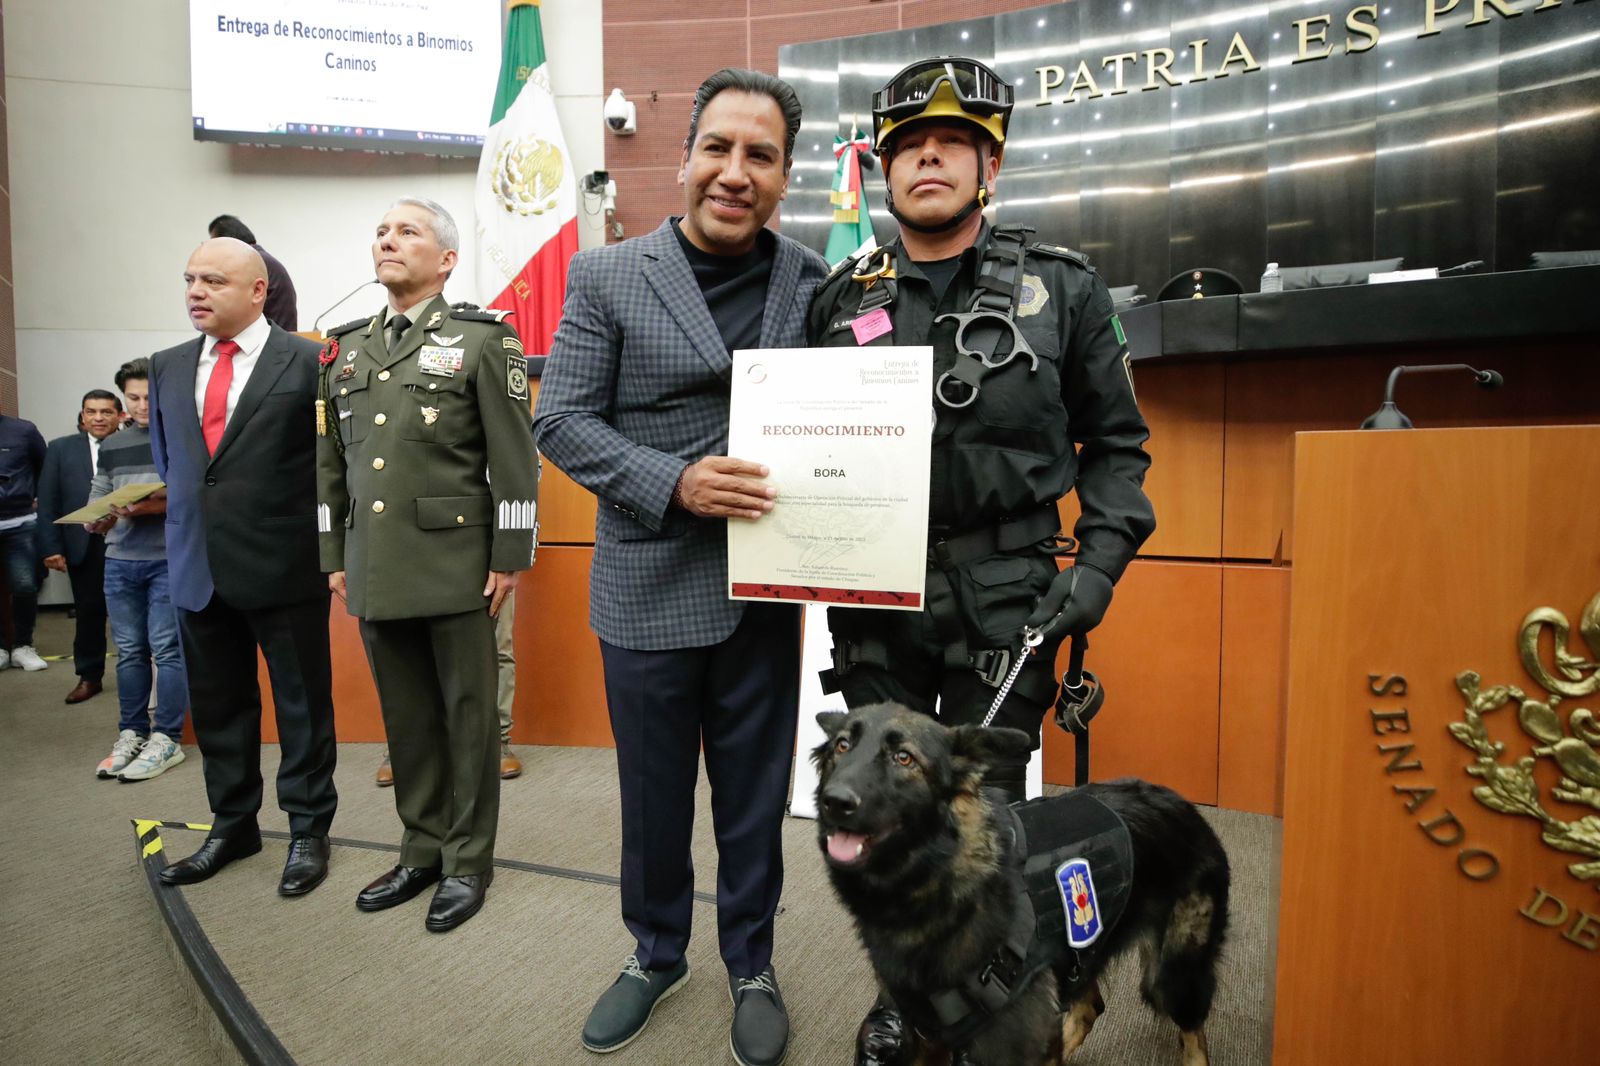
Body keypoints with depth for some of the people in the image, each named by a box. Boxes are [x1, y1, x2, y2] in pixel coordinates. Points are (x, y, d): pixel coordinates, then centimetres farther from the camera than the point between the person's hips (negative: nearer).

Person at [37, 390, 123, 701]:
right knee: (88, 612, 11)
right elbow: (47, 502, 5)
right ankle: (89, 676, 23)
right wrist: (51, 547, -3)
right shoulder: (61, 448, 8)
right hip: (83, 546, 3)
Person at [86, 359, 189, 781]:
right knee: (129, 650, 9)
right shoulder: (111, 446, 16)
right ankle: (131, 733, 19)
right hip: (120, 561, 5)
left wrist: (162, 506, -21)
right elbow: (96, 501, 14)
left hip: (171, 559, -5)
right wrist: (96, 521, -7)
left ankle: (166, 740, 4)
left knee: (167, 649, -3)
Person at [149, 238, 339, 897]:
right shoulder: (168, 367, 11)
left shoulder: (307, 362, -6)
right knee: (217, 705, 15)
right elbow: (166, 458, 21)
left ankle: (308, 829, 22)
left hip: (285, 568, -5)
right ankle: (233, 825, 33)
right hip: (197, 568, 6)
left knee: (302, 704, 6)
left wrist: (328, 546, -4)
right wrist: (186, 515, 12)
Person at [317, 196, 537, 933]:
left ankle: (468, 861, 20)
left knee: (467, 715, 5)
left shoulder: (481, 339, -3)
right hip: (376, 570, 5)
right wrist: (334, 556, 13)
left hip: (456, 567, -5)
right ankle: (422, 850, 29)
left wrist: (510, 557, -10)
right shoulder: (346, 347, 14)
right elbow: (331, 462, 16)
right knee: (406, 717, 14)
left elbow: (514, 459, -7)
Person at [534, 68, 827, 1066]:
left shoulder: (815, 281, 3)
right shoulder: (606, 275, -2)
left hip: (765, 594, 1)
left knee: (755, 798, 15)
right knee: (653, 794, 17)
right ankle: (657, 954, 42)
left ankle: (752, 967, 39)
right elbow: (560, 419, -5)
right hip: (647, 591, 0)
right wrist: (675, 482, -18)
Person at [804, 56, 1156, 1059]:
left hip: (1005, 606, -2)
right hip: (873, 607, 3)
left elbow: (1117, 441, 5)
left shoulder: (1063, 288, 2)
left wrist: (1101, 561, -7)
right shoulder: (841, 299, 7)